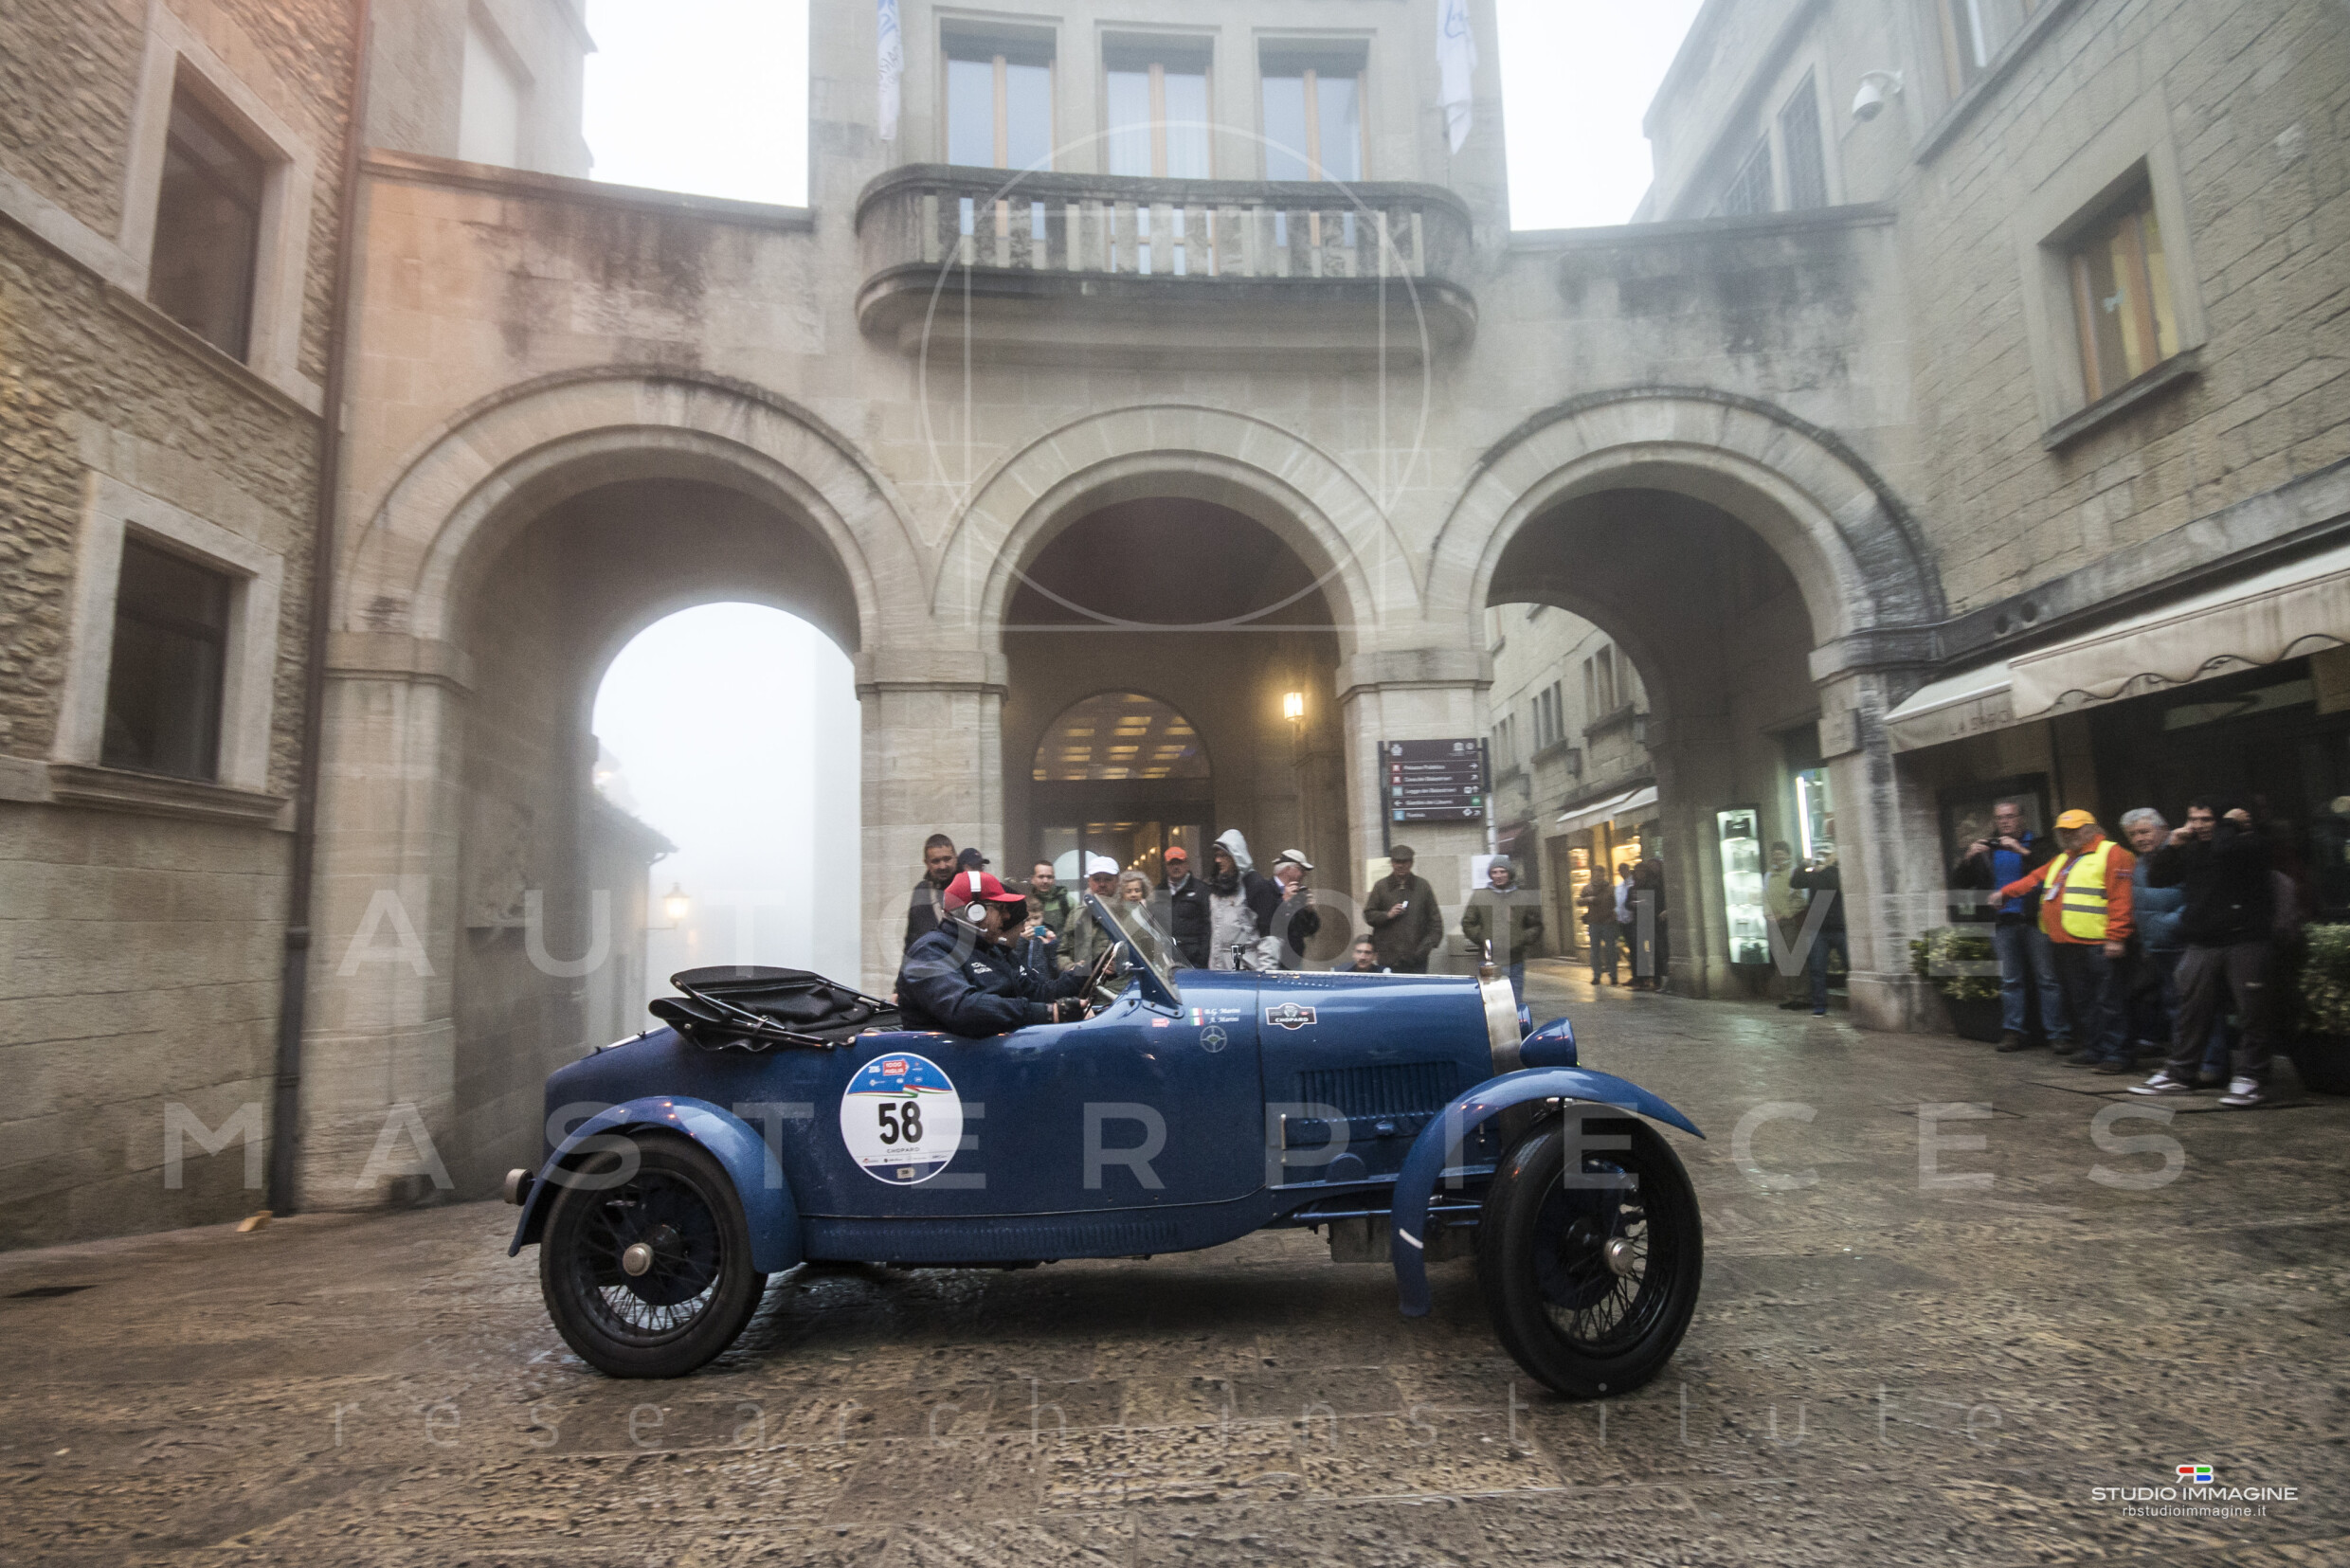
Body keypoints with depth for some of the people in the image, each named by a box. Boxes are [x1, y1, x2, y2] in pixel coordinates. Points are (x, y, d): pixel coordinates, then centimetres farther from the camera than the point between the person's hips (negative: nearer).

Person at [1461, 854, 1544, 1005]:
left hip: (1515, 962, 1)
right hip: (1488, 961, -1)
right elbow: (1468, 924, 9)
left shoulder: (1524, 897, 9)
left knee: (1515, 1003, 4)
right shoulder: (1479, 896, 8)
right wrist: (1482, 939, -5)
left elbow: (1535, 926, 13)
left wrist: (1522, 941, -3)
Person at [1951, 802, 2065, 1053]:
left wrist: (2023, 851, -19)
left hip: (2035, 920, -3)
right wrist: (1968, 858, -5)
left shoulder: (2037, 844, 7)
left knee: (2048, 978, -4)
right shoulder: (1985, 849, 16)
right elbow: (1958, 882, 11)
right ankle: (2013, 1032, 9)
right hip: (2002, 922, 3)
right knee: (2009, 981, 6)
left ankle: (2057, 1033, -1)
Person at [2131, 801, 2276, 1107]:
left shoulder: (2250, 844, -4)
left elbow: (2224, 849, -27)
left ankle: (2250, 1077, 7)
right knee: (2191, 1009, 8)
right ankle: (2178, 1073, 15)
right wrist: (2171, 846, 2)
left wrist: (2230, 823, -8)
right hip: (2201, 943, 5)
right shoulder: (2190, 850, 13)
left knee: (2251, 1010, -2)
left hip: (2245, 941, -5)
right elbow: (2156, 880, 11)